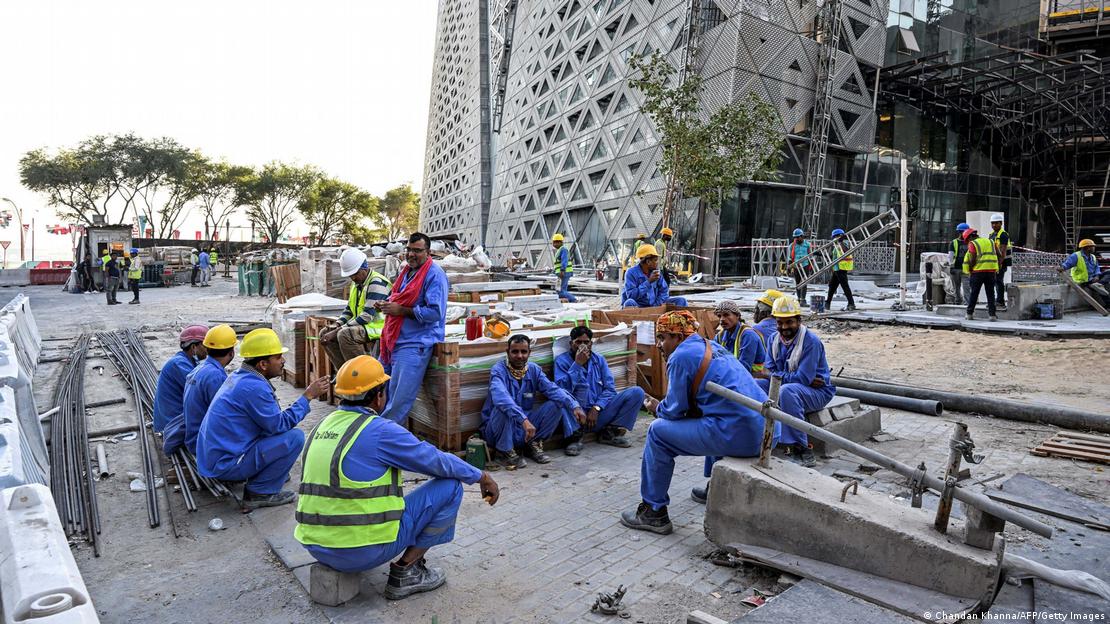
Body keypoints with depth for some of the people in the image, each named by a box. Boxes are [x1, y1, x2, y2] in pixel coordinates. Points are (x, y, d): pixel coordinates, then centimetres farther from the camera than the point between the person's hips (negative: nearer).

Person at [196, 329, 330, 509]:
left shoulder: (238, 377, 7)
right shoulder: (254, 387, -23)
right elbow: (280, 425, -18)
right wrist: (307, 396, -13)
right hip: (225, 465, -10)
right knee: (295, 437, -15)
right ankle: (260, 493, -6)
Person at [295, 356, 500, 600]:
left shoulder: (323, 425, 7)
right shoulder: (380, 431, -16)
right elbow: (437, 461, -7)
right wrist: (481, 476, 9)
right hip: (364, 550, -8)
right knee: (450, 486, -1)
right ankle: (405, 572, 4)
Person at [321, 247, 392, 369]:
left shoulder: (376, 282, -16)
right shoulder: (356, 283, 14)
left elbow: (368, 315, -23)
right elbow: (349, 309, 21)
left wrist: (338, 330, -21)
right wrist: (337, 325, 1)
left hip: (378, 326, -10)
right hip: (362, 327, 10)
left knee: (345, 334, -31)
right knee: (325, 335, 1)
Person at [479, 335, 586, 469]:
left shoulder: (533, 370, 0)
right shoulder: (498, 370, -18)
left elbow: (553, 389, -13)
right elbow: (500, 396, -37)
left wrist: (574, 406, -31)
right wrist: (523, 419, -50)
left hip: (524, 428, 5)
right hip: (497, 427, -4)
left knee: (556, 405, -12)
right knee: (504, 408, -36)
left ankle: (534, 443, 6)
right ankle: (504, 451, -11)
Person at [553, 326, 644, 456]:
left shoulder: (599, 359, 12)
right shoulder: (562, 360, 0)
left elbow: (610, 388, 3)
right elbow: (562, 389, -17)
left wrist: (596, 408, -12)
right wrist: (577, 364, -17)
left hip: (598, 414, 4)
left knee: (637, 392, -8)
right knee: (581, 385, -33)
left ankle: (609, 433, -4)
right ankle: (575, 437, -19)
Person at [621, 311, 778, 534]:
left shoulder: (681, 356, -6)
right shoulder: (712, 347, 20)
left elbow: (675, 410, -3)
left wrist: (657, 409, 17)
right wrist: (663, 406, 23)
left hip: (739, 435, -9)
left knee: (658, 432, 3)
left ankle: (653, 513, 9)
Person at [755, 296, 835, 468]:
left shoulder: (811, 341, -18)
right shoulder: (775, 340, 3)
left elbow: (804, 378, -24)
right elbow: (770, 372, -1)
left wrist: (776, 375, -13)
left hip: (818, 392, -7)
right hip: (791, 386, 7)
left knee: (787, 390, -39)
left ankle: (800, 446, -29)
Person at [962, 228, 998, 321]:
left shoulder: (973, 244, -2)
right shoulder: (990, 242, 16)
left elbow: (972, 259, -12)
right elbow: (998, 255, 13)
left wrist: (970, 270, 0)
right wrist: (996, 269, 19)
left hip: (978, 271, -4)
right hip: (991, 270, 4)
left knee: (973, 293, 5)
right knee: (990, 293, 7)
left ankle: (969, 314, 9)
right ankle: (992, 314, 3)